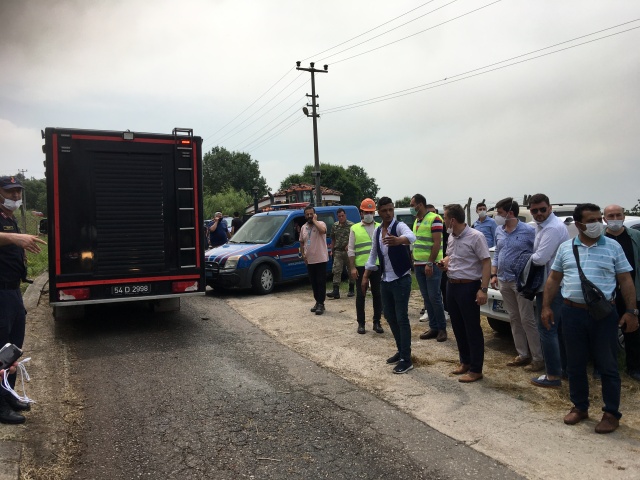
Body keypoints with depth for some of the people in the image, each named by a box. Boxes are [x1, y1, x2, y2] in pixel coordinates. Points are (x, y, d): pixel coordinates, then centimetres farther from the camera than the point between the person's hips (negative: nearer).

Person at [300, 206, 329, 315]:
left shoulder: (320, 224, -7)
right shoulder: (303, 227, 11)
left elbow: (322, 230, -32)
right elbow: (301, 242, 19)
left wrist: (314, 220, -19)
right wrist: (302, 254, 7)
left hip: (321, 259, -6)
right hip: (309, 260, 6)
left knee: (321, 282, -3)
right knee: (313, 283, 12)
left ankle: (321, 304, 0)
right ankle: (318, 302, 23)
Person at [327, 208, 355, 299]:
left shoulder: (351, 225, -5)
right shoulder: (335, 226, 10)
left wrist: (349, 245, -22)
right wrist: (332, 250, 15)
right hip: (338, 252, 3)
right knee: (336, 271, -6)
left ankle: (351, 290, 21)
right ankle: (336, 291, -9)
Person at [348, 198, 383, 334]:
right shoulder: (355, 229, 3)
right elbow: (351, 250, 1)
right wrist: (352, 267, -6)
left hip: (377, 266, 2)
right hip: (361, 267, -2)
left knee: (377, 295, 6)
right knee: (360, 295, 5)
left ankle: (377, 323, 17)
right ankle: (361, 323, 15)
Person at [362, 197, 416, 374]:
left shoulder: (399, 226, -14)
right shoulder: (377, 232, 7)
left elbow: (411, 236, -38)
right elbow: (373, 255, 16)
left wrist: (399, 240, -61)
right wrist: (365, 276, 12)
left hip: (401, 280, -7)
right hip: (385, 280, 7)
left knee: (401, 318, -5)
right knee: (389, 316, 14)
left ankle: (406, 359, 3)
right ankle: (401, 351, 30)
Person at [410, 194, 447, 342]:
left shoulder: (434, 219, -10)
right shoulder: (416, 221, 15)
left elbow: (437, 243, -16)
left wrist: (430, 263, -20)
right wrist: (413, 260, 14)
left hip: (431, 265, -8)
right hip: (418, 265, 8)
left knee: (434, 297, -6)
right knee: (426, 298, 9)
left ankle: (442, 328, 6)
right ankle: (433, 327, 16)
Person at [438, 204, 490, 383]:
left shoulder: (475, 237, -16)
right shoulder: (451, 237, 9)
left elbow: (487, 262, -17)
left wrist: (483, 289, -22)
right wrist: (444, 263, 3)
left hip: (469, 287, -8)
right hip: (452, 286, 8)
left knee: (472, 329, 0)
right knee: (458, 327, 15)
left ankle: (476, 370, 10)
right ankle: (465, 362, 30)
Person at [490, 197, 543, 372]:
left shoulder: (528, 231, -11)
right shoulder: (499, 231, 8)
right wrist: (494, 275, 8)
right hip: (504, 281, 7)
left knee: (527, 320, -3)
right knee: (514, 319, 12)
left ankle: (538, 358, 7)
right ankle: (523, 355, 23)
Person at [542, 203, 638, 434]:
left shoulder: (613, 247, 1)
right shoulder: (565, 248, 6)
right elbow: (554, 279, 10)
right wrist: (546, 306, 3)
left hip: (604, 314, -2)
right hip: (572, 313, 2)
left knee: (608, 366, 6)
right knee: (575, 365, 11)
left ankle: (611, 413, 19)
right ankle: (580, 407, 27)